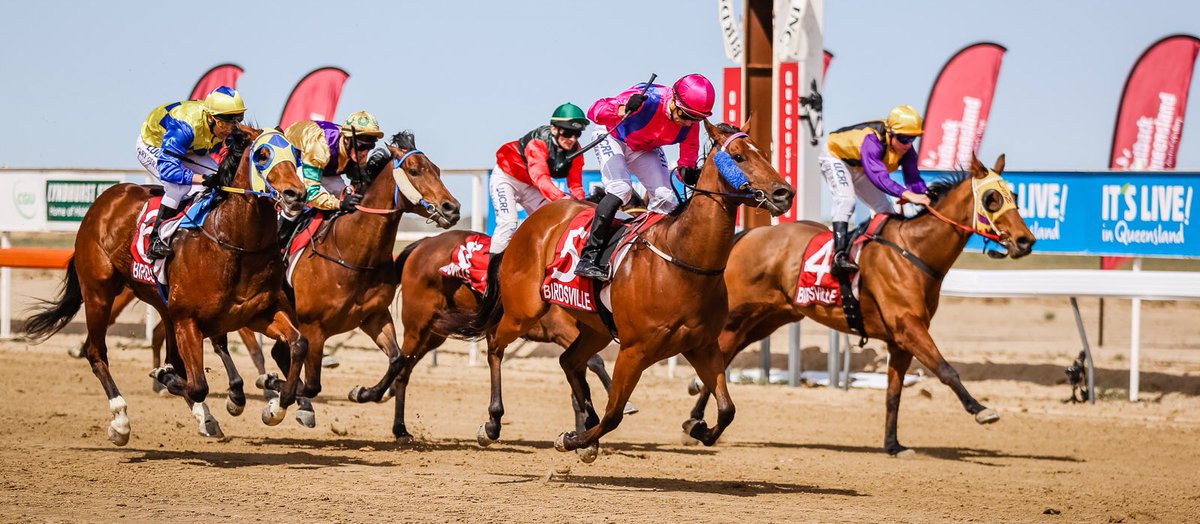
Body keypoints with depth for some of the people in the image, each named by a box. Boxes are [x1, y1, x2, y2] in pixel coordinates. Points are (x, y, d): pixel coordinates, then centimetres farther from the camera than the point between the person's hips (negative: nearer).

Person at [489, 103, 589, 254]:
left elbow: (575, 183, -13)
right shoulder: (538, 143, -35)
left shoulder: (574, 148, -15)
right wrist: (560, 197, -64)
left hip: (529, 187, 7)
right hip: (506, 177, -7)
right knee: (508, 222, -23)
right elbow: (540, 177, -48)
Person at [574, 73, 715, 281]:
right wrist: (622, 110, -60)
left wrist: (687, 169, -29)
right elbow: (595, 112, -39)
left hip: (645, 150, 6)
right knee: (620, 189, -26)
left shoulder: (690, 124, -22)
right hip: (613, 138, -6)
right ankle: (589, 257, -23)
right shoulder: (648, 100, -39)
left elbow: (689, 148, -5)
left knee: (665, 197, -9)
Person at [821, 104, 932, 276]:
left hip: (858, 170, 8)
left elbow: (913, 178, -24)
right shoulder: (871, 141, -43)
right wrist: (907, 194, -66)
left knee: (887, 210, 9)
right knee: (845, 200, -32)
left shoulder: (907, 150, -21)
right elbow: (878, 177, -55)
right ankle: (840, 256, -43)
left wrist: (923, 197, -46)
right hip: (836, 159, -8)